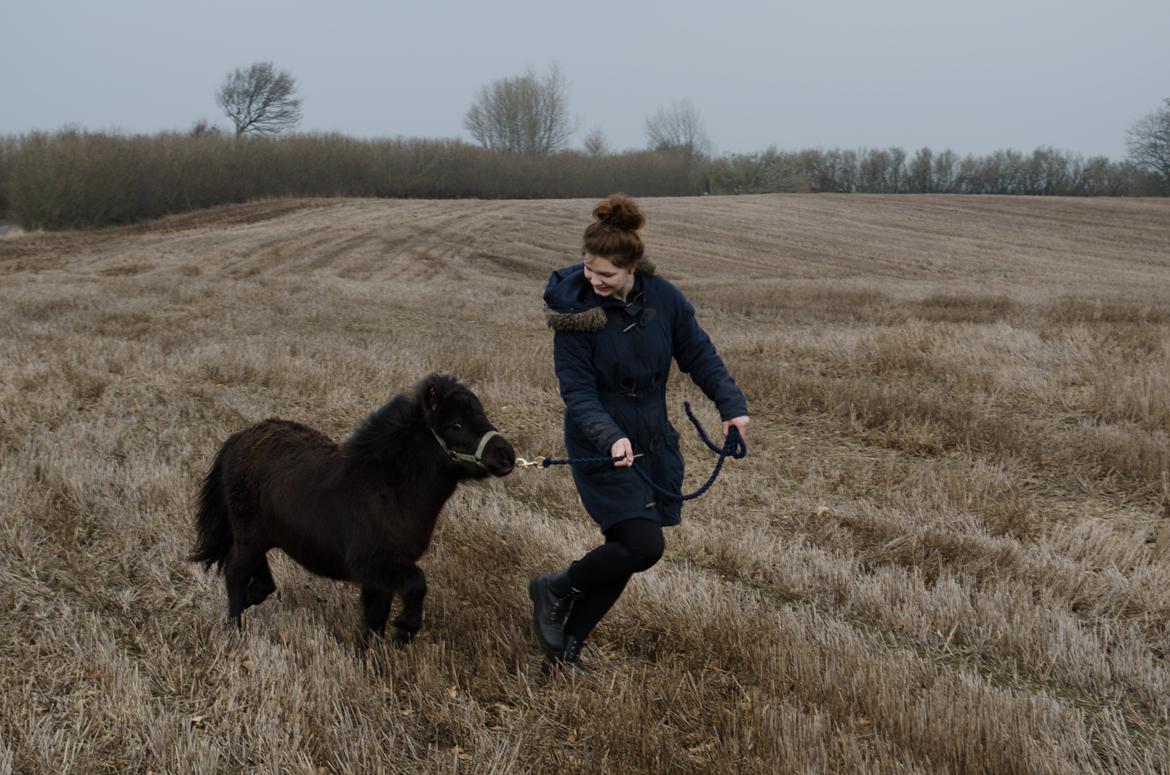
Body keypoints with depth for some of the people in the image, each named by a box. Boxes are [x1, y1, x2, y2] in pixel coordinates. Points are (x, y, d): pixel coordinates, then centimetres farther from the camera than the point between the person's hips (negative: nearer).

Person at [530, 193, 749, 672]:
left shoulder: (663, 298, -7)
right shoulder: (575, 310, -17)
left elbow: (699, 355, 4)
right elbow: (577, 392, -17)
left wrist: (731, 405, -10)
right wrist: (609, 437, -33)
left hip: (652, 443, 5)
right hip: (600, 447, -5)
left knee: (625, 550, 9)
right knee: (643, 545, -16)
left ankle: (565, 646, 24)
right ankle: (555, 590, 9)